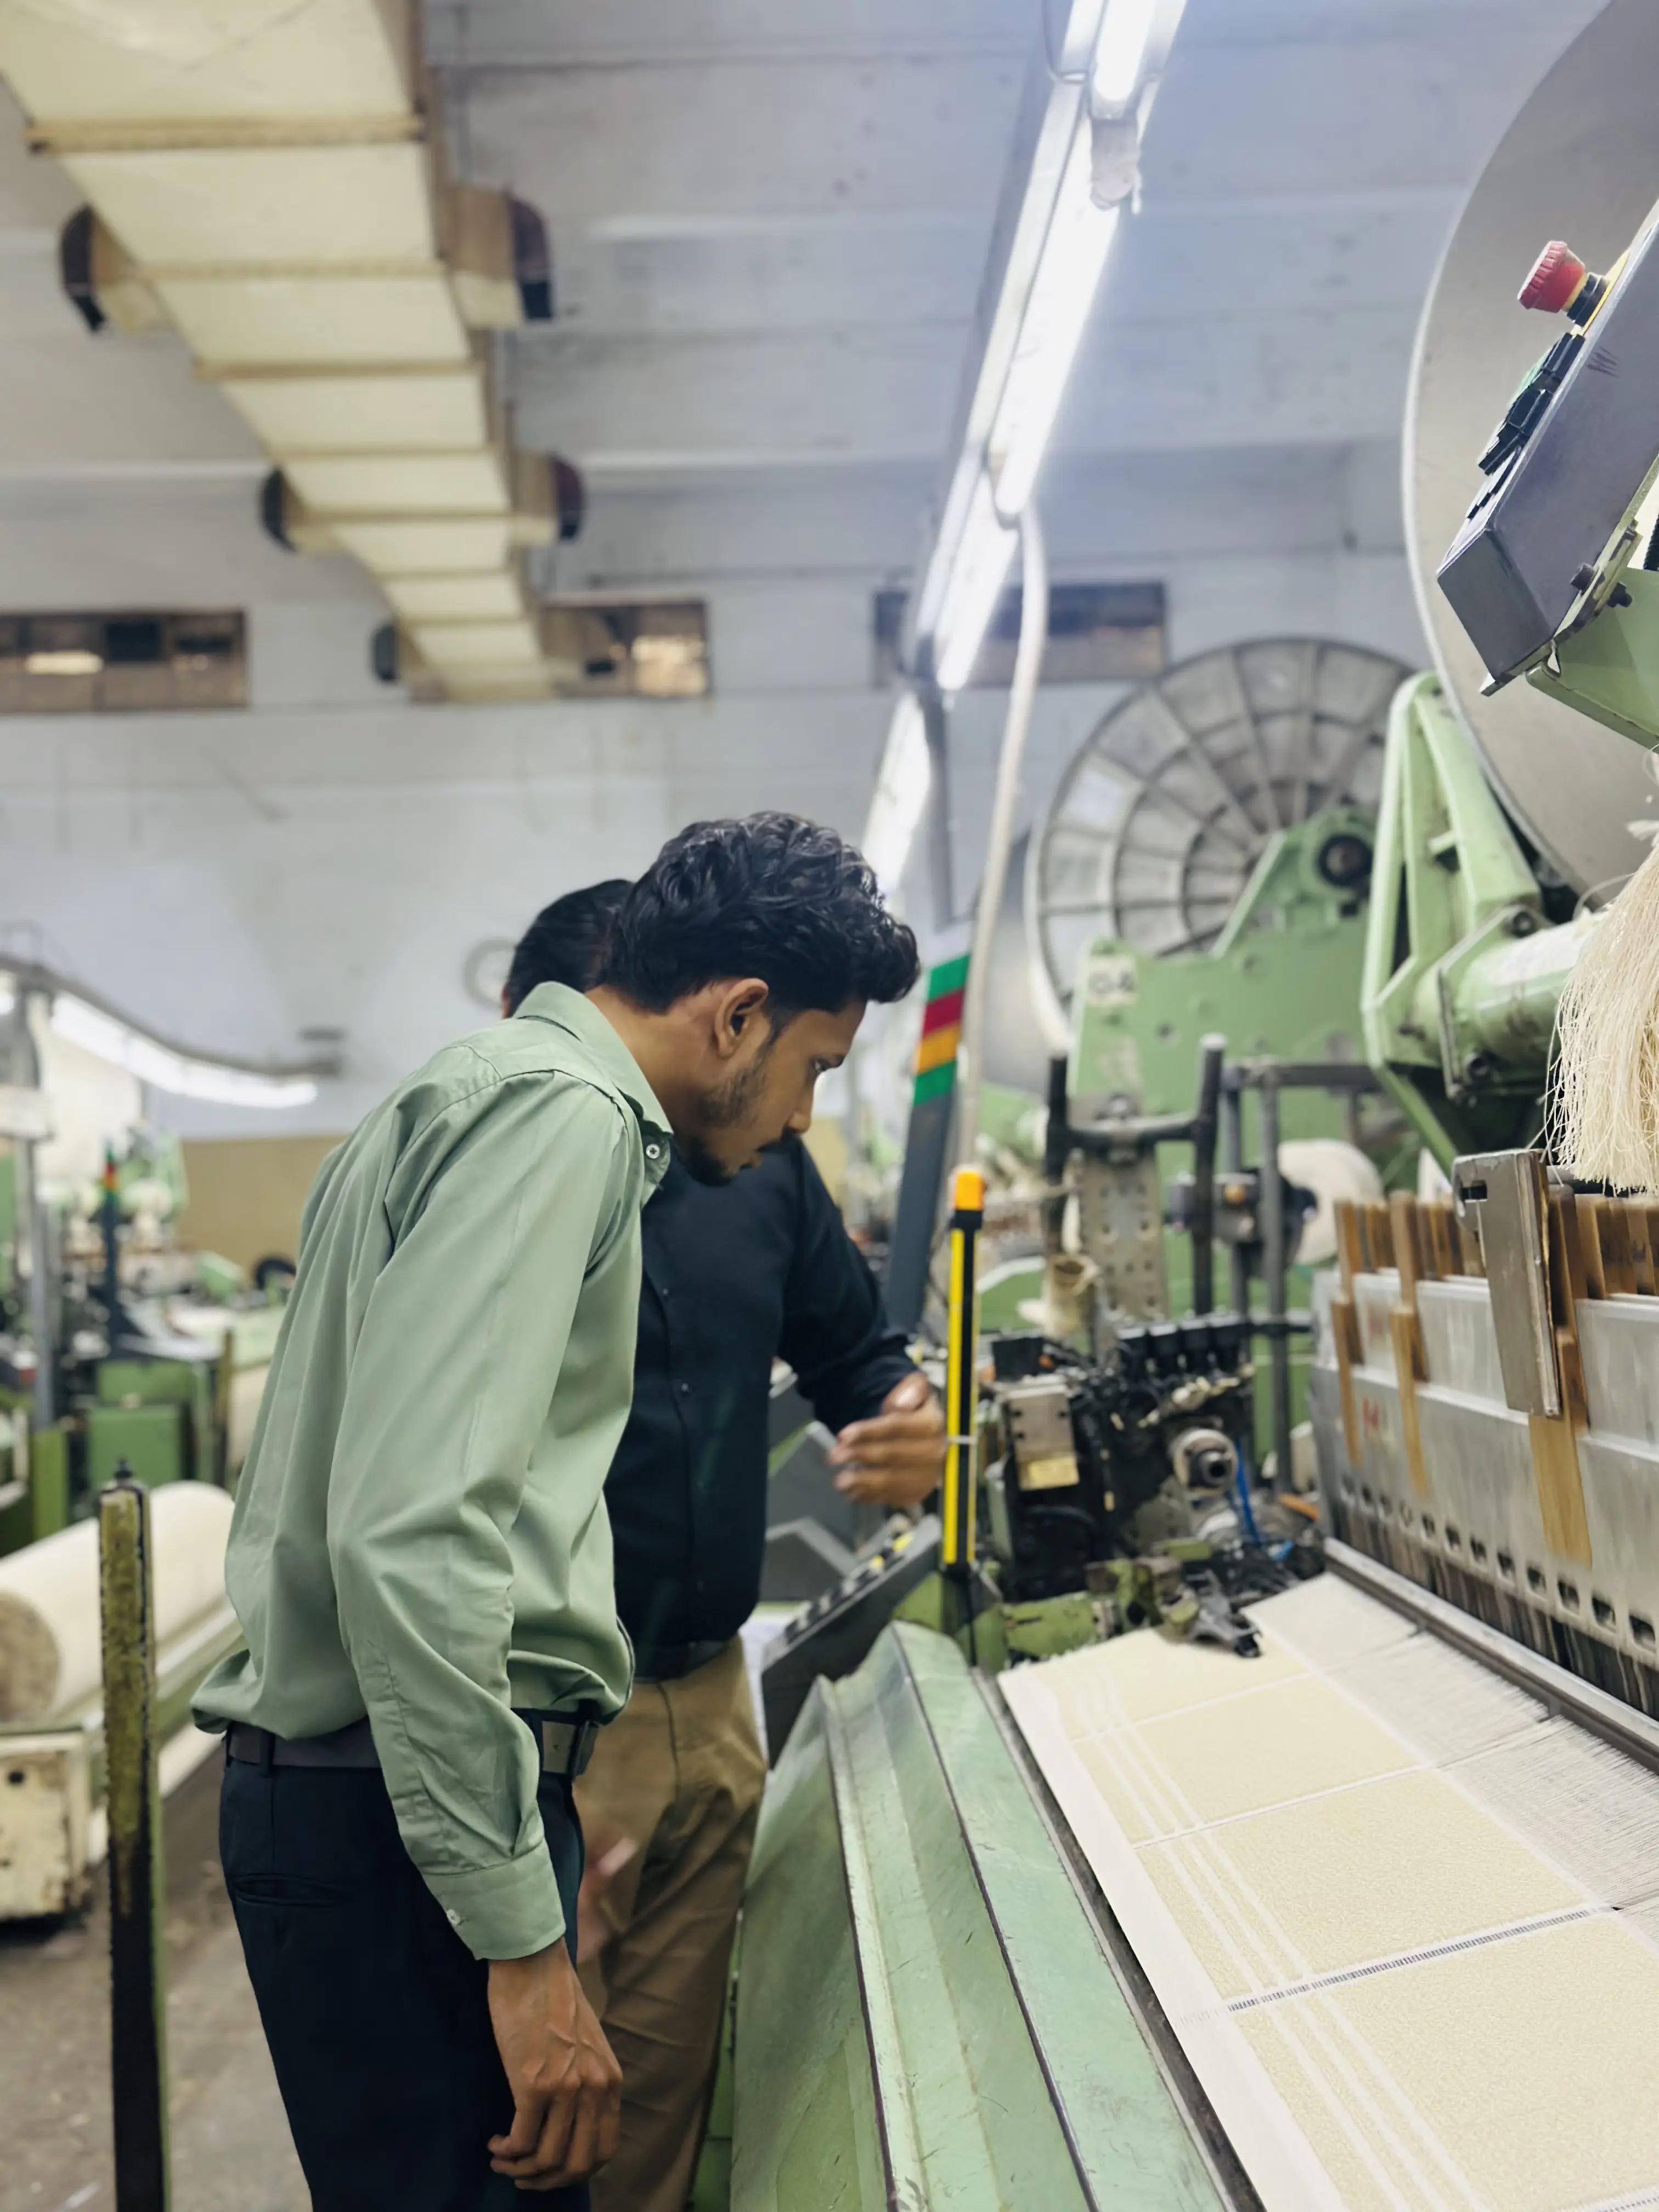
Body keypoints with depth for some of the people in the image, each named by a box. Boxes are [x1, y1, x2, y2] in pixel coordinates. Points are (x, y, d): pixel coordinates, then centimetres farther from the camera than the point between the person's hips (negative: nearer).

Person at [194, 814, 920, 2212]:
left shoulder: (491, 1095, 19)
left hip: (379, 1792, 10)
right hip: (402, 1807, -10)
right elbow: (411, 1536, -24)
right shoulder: (563, 1112, -14)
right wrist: (523, 1941, -21)